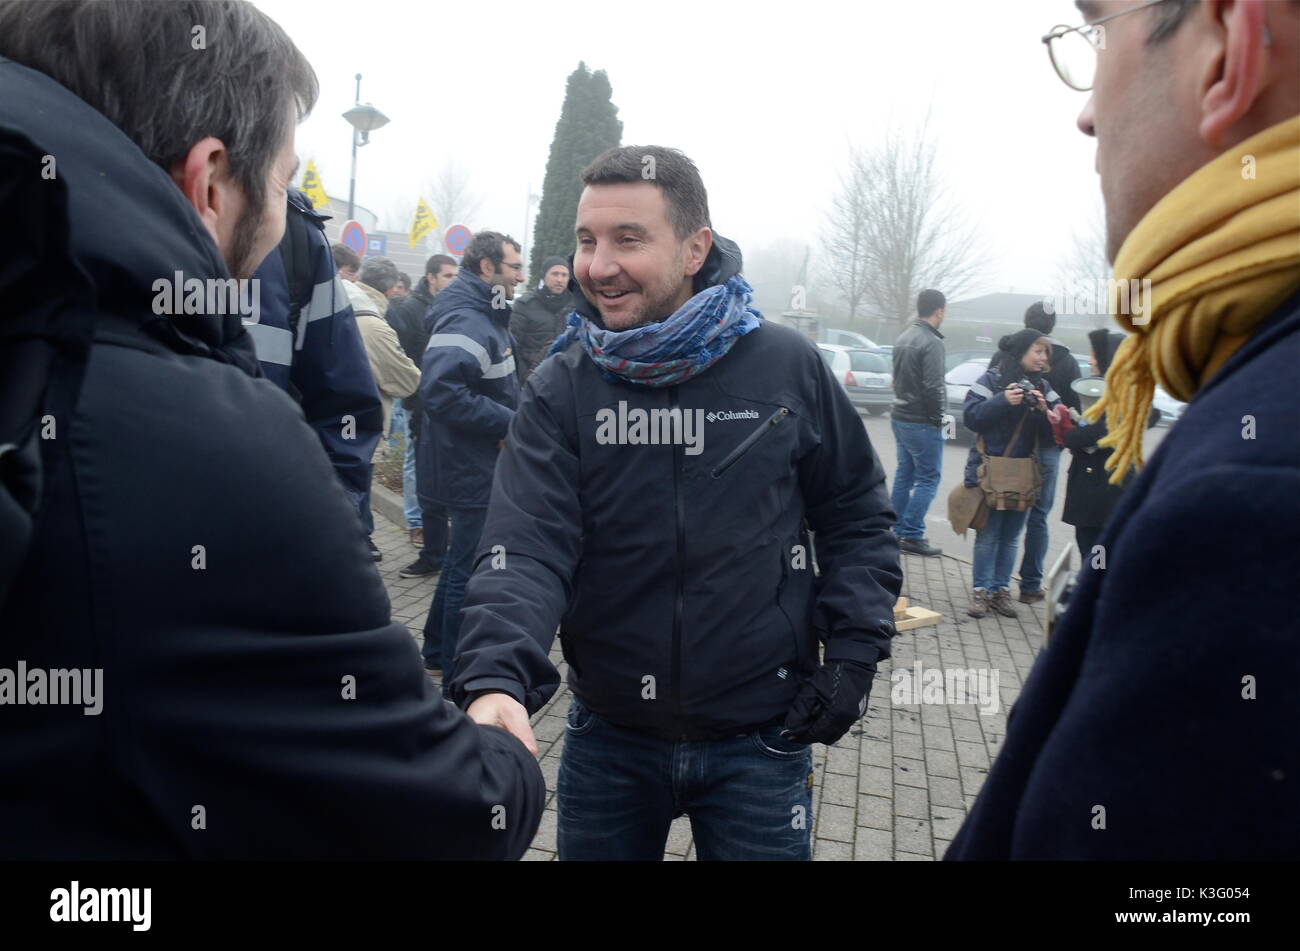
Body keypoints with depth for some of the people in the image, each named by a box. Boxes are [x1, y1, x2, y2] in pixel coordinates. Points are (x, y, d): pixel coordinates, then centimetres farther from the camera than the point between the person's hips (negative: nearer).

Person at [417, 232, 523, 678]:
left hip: (478, 464, 11)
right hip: (471, 469, -11)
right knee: (470, 570, 1)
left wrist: (510, 419, 8)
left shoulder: (485, 315, 13)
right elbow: (440, 391, -34)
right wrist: (508, 423, -26)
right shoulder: (465, 321, -21)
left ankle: (438, 649, 38)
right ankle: (459, 671, 15)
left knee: (463, 562, 22)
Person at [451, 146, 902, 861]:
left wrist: (853, 654, -6)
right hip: (606, 737, 1)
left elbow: (857, 518, 3)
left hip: (760, 742, 0)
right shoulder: (559, 388, -8)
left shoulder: (788, 368, -7)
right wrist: (495, 680, -35)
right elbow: (526, 548, -18)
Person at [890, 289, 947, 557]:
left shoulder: (903, 338, 11)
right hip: (922, 422, -9)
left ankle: (899, 532, 18)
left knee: (904, 474, 14)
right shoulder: (932, 342, -17)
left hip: (900, 417, 9)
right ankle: (912, 535, -2)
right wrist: (937, 418, -10)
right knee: (928, 478, -2)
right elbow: (933, 387, -20)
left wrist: (903, 402, 16)